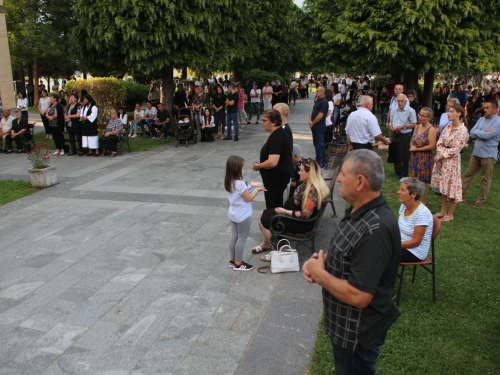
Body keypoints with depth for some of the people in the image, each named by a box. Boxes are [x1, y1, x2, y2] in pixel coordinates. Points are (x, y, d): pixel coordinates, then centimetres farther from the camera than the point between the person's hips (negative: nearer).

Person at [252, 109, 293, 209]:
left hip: (277, 177, -11)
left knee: (272, 206, -2)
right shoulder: (278, 133, 9)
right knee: (277, 204, 19)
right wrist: (260, 164, 10)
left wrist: (257, 166, -14)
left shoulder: (277, 136, -24)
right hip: (278, 175, 11)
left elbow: (272, 162, -31)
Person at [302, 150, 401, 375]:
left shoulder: (375, 230, -33)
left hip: (357, 332, -9)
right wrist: (322, 259, -6)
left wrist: (319, 274, -21)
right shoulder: (359, 211, -1)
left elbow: (358, 296, -34)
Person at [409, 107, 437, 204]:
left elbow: (432, 146, -18)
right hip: (414, 157, 7)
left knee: (422, 182, 1)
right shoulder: (417, 127, 9)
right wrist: (412, 146, -8)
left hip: (424, 158, -7)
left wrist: (417, 149, -14)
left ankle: (422, 203, 14)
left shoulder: (431, 129, -12)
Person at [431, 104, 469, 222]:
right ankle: (443, 211, 28)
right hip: (441, 159, 7)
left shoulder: (463, 130, -16)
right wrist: (439, 153, -10)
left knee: (452, 186, 2)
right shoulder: (448, 126, 6)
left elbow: (455, 150, -16)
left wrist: (441, 156, -14)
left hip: (452, 160, -7)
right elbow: (440, 141, 6)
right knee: (443, 186, 15)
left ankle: (450, 214, 15)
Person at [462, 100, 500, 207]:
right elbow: (471, 134, 2)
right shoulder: (481, 119, 9)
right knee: (468, 174, 11)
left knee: (486, 179, 5)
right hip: (476, 152, 6)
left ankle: (481, 200, 15)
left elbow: (487, 136, -22)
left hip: (488, 154, -6)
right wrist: (483, 133, -12)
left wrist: (477, 132, -6)